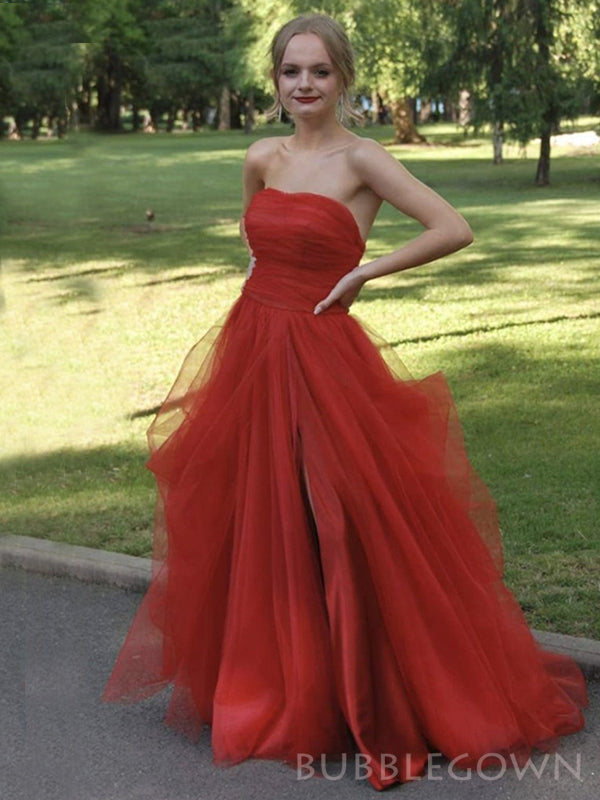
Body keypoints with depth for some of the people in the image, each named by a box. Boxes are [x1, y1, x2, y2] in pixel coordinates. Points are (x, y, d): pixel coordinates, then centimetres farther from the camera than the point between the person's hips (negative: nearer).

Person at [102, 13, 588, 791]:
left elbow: (455, 229, -18)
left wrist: (363, 273, -13)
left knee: (339, 530, -4)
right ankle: (269, 684, 30)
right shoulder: (261, 158, 8)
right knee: (255, 520, 13)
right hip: (253, 354, 6)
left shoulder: (361, 159, -9)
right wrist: (271, 299, 13)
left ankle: (367, 697, 11)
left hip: (323, 361, -6)